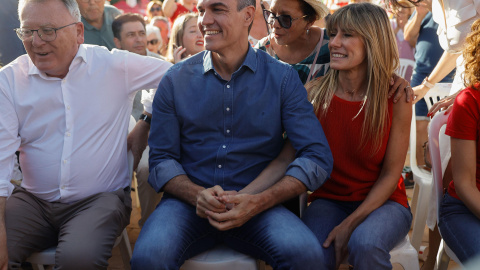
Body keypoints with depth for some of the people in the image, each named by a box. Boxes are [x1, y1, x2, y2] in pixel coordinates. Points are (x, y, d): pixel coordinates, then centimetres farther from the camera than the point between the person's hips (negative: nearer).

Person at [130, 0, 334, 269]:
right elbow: (162, 159, 5)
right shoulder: (176, 80, 5)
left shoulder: (283, 78, 1)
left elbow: (317, 158, -4)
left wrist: (256, 202, -18)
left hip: (258, 205, 0)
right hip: (190, 200, 1)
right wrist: (198, 195, -17)